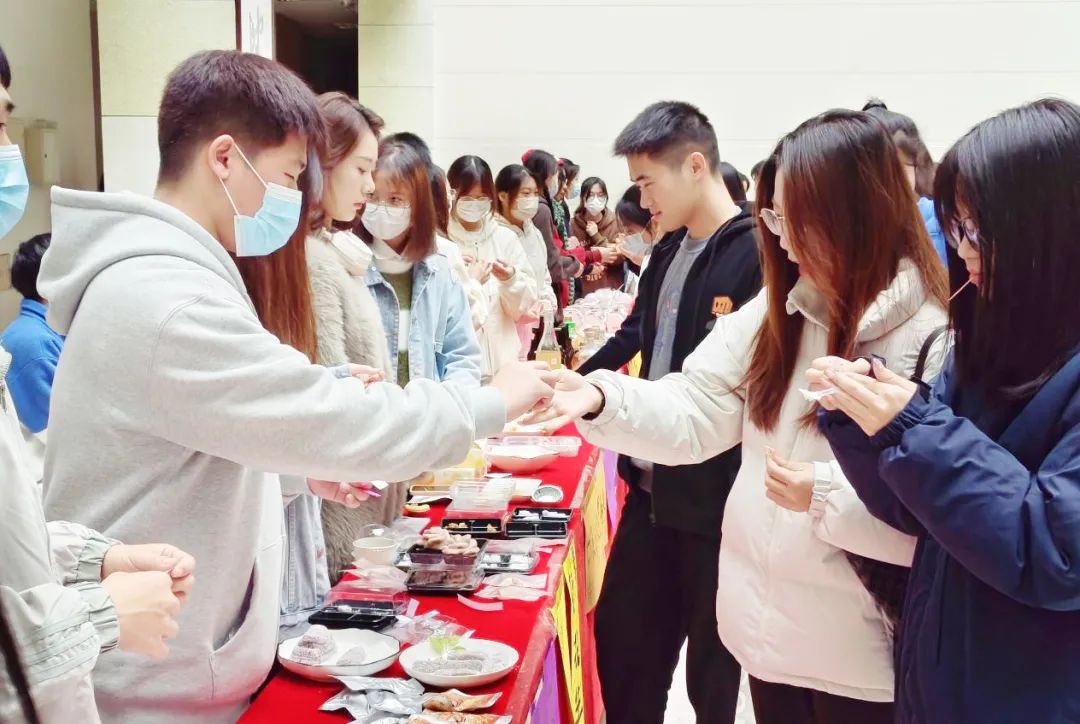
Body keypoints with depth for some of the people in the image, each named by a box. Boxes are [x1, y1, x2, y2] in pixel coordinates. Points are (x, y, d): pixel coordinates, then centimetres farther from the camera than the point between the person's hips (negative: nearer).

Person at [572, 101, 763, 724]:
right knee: (620, 637, 18)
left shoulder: (758, 253, -17)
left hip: (717, 499, -8)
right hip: (653, 486, 8)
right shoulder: (669, 251, 9)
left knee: (715, 665, 10)